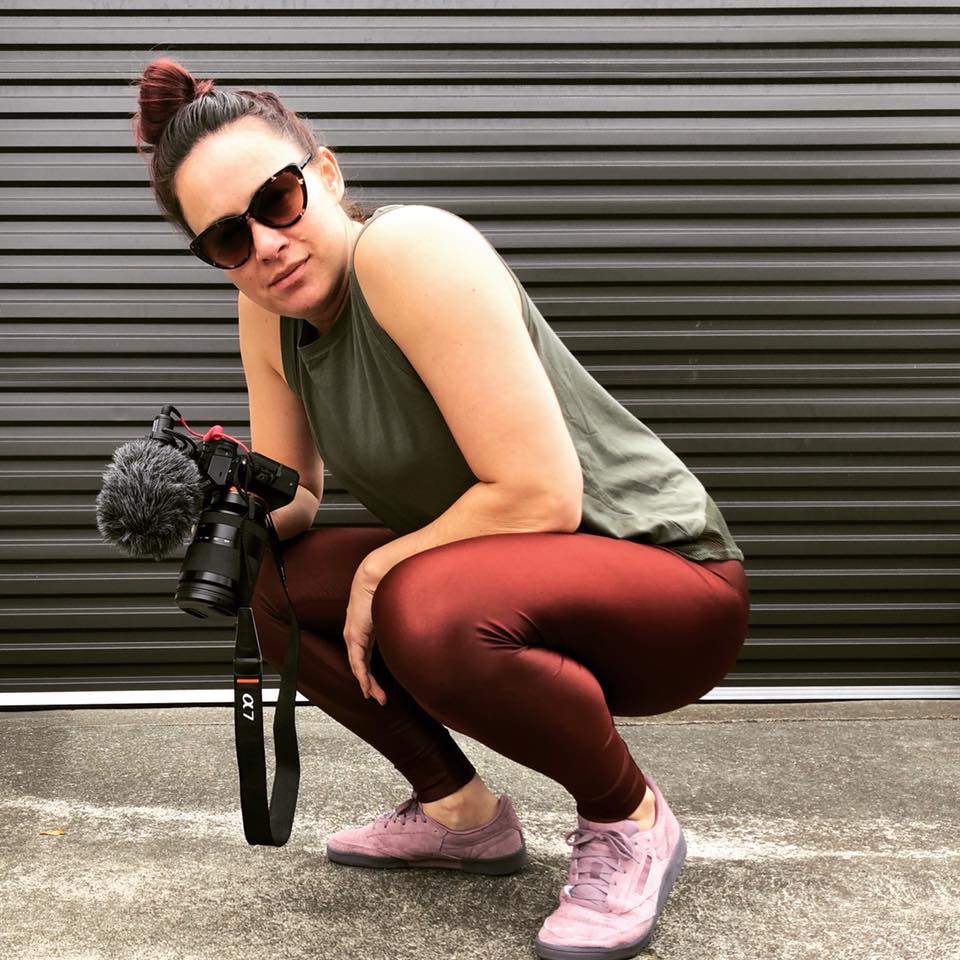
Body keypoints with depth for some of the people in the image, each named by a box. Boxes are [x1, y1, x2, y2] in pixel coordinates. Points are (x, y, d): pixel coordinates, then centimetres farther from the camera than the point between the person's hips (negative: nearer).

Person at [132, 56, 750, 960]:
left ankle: (629, 823, -6)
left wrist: (380, 568, -15)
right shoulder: (268, 308, 1)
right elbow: (291, 496, 8)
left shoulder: (411, 250, -24)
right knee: (266, 575, 0)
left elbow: (540, 495, -28)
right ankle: (462, 813, 14)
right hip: (498, 579, 8)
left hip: (670, 577, -8)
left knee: (428, 609, -35)